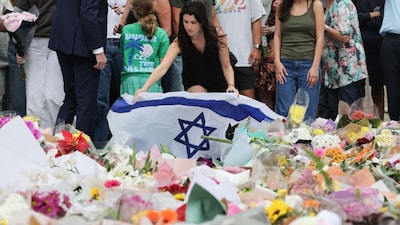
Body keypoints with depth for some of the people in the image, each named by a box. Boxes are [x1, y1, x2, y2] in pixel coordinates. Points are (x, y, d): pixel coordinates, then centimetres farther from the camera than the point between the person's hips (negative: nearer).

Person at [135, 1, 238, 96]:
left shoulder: (218, 36, -23)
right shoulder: (180, 42, -25)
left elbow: (226, 66, -15)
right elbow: (162, 68, -34)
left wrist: (231, 85, -33)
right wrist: (144, 88, -48)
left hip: (218, 83, 1)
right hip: (194, 83, -1)